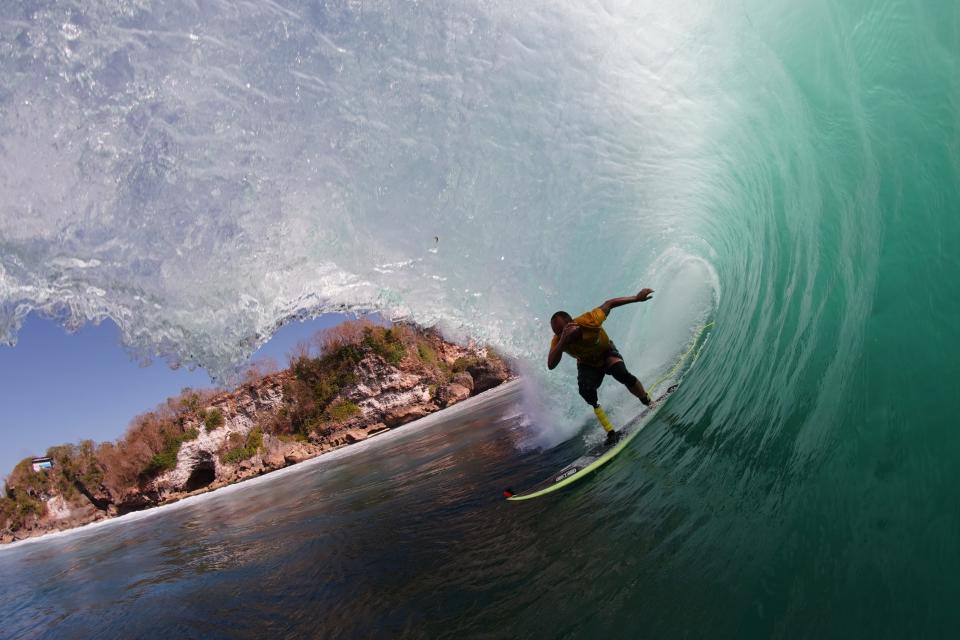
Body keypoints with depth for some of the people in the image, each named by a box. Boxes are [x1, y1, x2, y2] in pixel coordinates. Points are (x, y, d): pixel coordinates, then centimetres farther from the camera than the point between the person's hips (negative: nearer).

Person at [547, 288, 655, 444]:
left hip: (607, 354, -2)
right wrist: (563, 341, -50)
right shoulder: (558, 341, -28)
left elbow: (608, 304, -17)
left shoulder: (589, 322, -35)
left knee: (622, 374, -32)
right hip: (588, 365, 2)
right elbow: (551, 366, -40)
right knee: (585, 389, -28)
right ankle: (611, 432, -21)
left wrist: (636, 298, -13)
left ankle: (650, 404, -6)